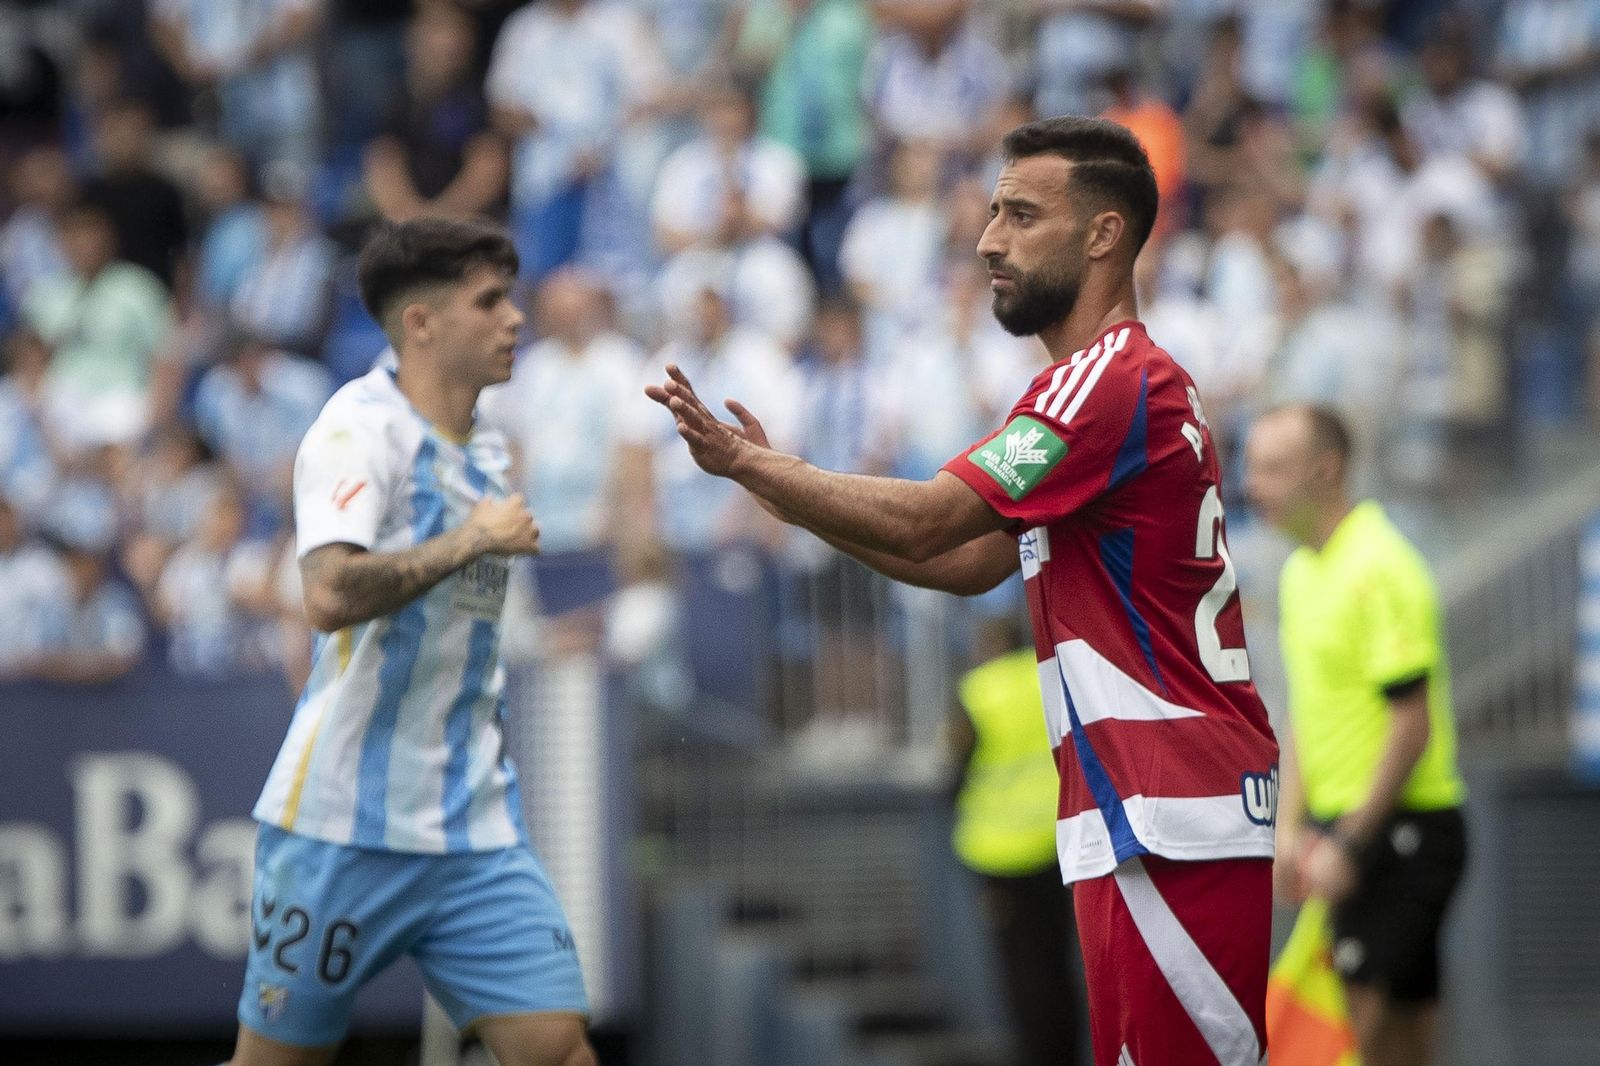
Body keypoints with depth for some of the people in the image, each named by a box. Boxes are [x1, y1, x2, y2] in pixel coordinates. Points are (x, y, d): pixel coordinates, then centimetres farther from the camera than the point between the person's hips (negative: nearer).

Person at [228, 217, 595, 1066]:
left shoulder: (486, 453, 13)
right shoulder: (361, 427, -11)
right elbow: (330, 595, -28)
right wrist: (471, 541, -20)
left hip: (476, 830, 6)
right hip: (343, 827, -6)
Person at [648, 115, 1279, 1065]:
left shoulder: (1113, 381, -13)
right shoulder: (1125, 380, 21)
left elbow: (923, 524, -17)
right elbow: (970, 561, 22)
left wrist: (747, 463, -8)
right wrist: (784, 482, 15)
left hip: (1174, 813, -10)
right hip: (1146, 811, 10)